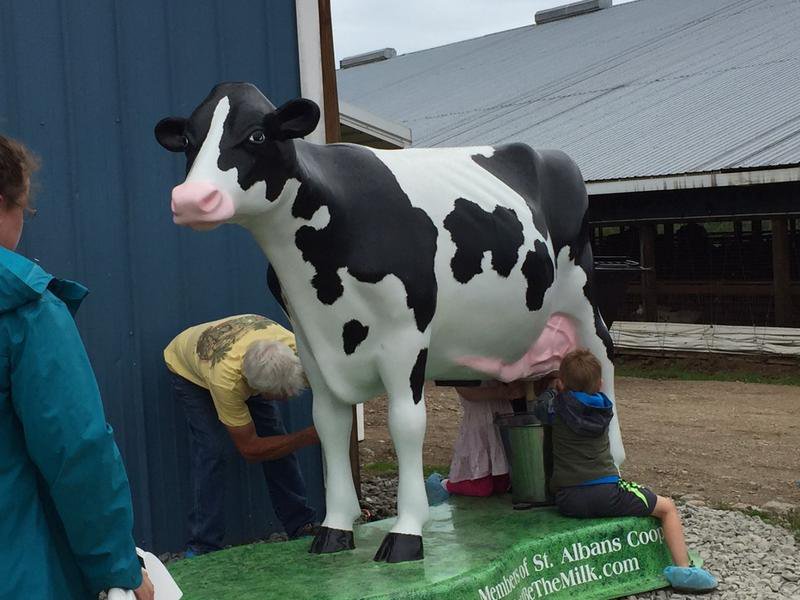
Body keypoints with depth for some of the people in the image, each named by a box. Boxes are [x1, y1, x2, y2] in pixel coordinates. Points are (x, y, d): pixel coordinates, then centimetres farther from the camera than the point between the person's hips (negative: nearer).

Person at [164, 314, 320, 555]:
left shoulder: (295, 349, -39)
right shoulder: (226, 380, -46)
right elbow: (250, 448, -34)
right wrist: (311, 435, -41)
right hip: (187, 368, -4)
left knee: (276, 438, -7)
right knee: (212, 450, -20)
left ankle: (302, 526, 5)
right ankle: (203, 545, -11)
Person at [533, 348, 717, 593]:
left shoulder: (557, 407, 1)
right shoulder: (604, 408, 7)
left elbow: (540, 408, 25)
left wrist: (549, 390, 42)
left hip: (567, 502, 1)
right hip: (605, 494, -1)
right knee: (668, 508, 11)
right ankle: (683, 568, -1)